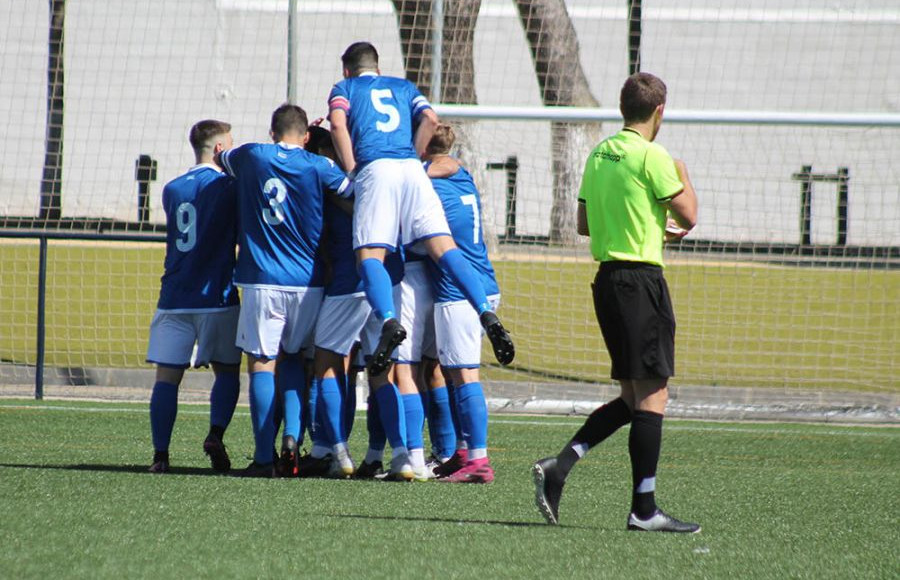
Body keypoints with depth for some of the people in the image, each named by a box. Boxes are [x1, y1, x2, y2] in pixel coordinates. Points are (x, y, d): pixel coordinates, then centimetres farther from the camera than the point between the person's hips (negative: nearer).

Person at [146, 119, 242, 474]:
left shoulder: (172, 190, 12)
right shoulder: (226, 186, -3)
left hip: (174, 298, 3)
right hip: (216, 296, -3)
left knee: (167, 376, 1)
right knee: (227, 372, 10)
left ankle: (160, 454, -7)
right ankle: (215, 434, -10)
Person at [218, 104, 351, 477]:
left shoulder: (252, 156, 3)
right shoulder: (318, 167, -1)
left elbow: (221, 158, 24)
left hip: (262, 280, -1)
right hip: (308, 282, 1)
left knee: (261, 363, 0)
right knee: (294, 359, 19)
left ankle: (264, 457, -5)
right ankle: (291, 438, 1)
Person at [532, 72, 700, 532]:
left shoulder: (599, 154, 13)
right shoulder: (651, 157, -12)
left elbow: (585, 224, 19)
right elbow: (688, 217, -8)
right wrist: (683, 175, 10)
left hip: (607, 278, 8)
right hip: (641, 279, -8)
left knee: (632, 396, 14)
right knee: (652, 393, -5)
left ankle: (560, 465, 0)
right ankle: (643, 508, -7)